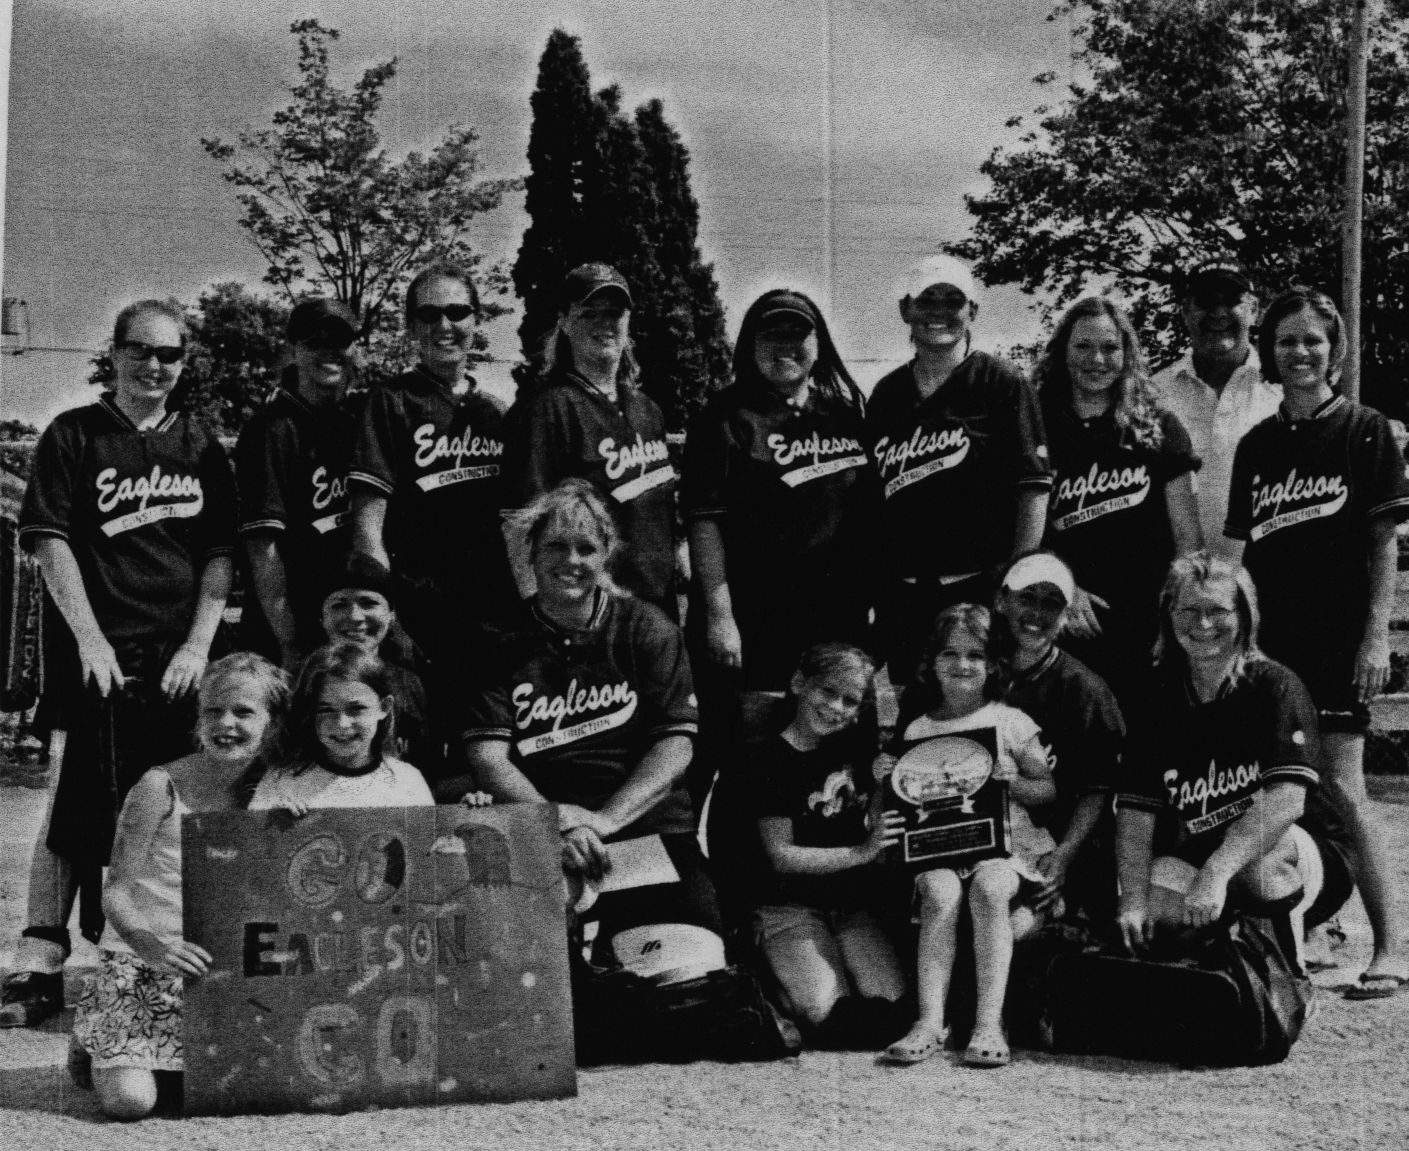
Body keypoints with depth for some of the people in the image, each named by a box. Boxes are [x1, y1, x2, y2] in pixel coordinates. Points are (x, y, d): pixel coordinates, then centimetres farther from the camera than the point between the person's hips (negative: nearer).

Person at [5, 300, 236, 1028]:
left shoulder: (201, 449, 14)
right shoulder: (74, 437, 5)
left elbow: (220, 556, 11)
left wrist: (199, 644, -1)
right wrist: (89, 638, -10)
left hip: (182, 661, 3)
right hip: (106, 657, -3)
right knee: (83, 808, -6)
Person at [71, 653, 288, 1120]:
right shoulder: (161, 787, -10)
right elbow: (116, 892, -13)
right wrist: (151, 945, -31)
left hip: (223, 967, 5)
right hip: (140, 961, -4)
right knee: (129, 1099, -22)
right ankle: (94, 1050, 15)